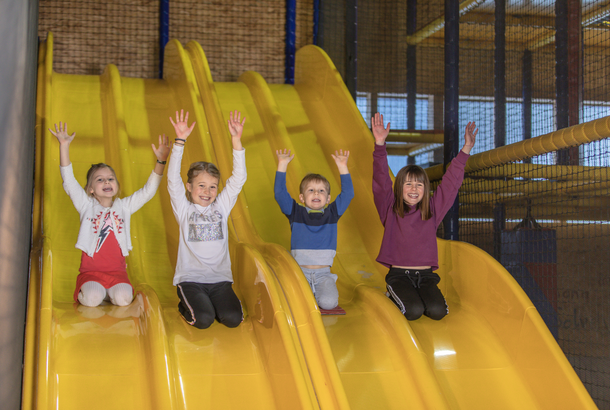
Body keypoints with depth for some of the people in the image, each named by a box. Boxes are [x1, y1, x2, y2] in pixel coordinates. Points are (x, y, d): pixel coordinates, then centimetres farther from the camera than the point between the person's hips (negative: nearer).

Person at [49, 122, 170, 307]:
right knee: (92, 298, -30)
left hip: (116, 272, 2)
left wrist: (160, 161, -10)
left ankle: (109, 292, 6)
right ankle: (85, 292, 4)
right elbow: (69, 181, -5)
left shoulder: (124, 206, 10)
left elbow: (148, 191, 4)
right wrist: (64, 146, -16)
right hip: (90, 271, -2)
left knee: (123, 298, -27)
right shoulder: (86, 205, 5)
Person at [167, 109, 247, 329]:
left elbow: (238, 178, 0)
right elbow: (173, 179, -10)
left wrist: (236, 140, -10)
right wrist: (180, 141, -20)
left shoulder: (222, 206, 9)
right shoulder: (184, 209, 3)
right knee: (203, 320, -25)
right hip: (190, 279, -2)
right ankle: (187, 306, 10)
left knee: (233, 318, -21)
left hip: (219, 278, 2)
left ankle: (214, 303, 12)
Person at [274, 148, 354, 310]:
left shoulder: (332, 213, 8)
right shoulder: (295, 213, 4)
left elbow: (347, 193, 1)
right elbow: (280, 194, -6)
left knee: (328, 302, -24)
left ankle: (320, 291, 10)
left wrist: (342, 167, -7)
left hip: (323, 274, 1)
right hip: (300, 272, -1)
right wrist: (282, 165, -11)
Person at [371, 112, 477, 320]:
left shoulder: (432, 210, 8)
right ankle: (395, 295, 7)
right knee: (413, 311, -26)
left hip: (425, 274, 3)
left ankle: (421, 294, 11)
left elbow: (451, 183, 5)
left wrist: (466, 150, -3)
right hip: (399, 274, -2)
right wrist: (380, 145, -23)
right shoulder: (390, 210, 1)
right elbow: (381, 182, -10)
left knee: (437, 311, -23)